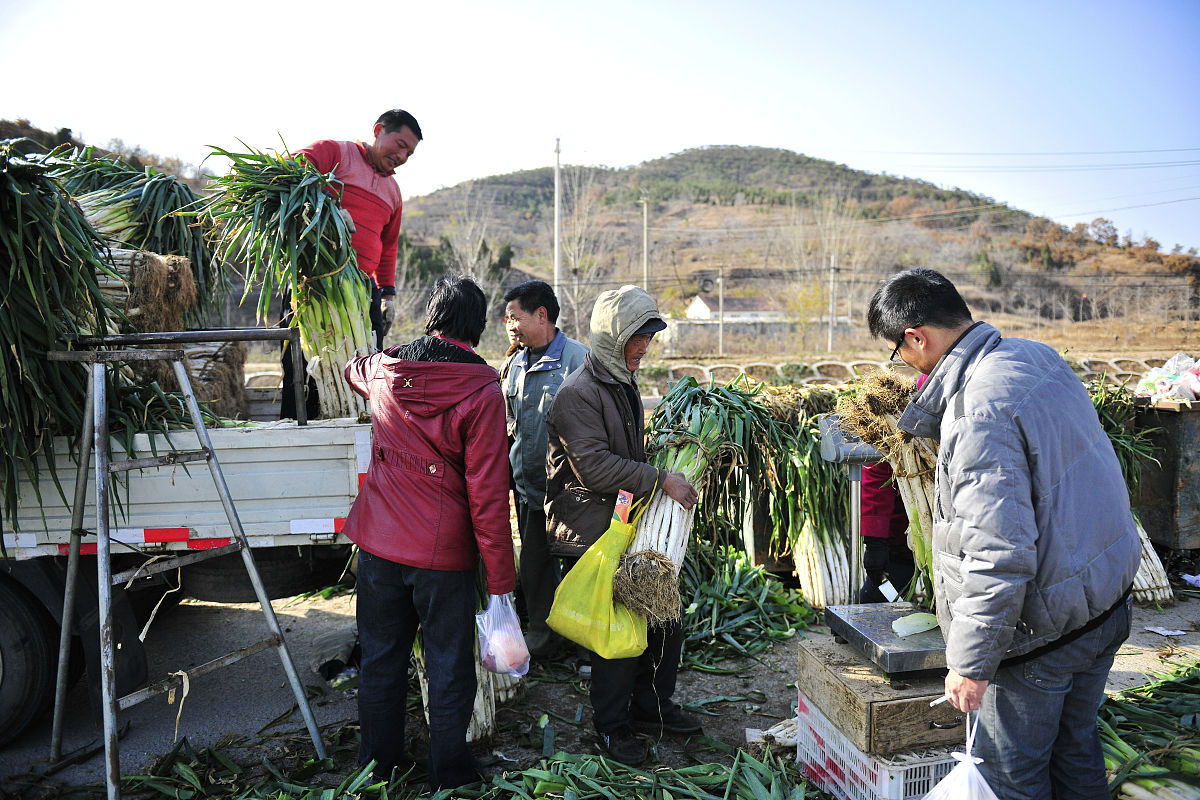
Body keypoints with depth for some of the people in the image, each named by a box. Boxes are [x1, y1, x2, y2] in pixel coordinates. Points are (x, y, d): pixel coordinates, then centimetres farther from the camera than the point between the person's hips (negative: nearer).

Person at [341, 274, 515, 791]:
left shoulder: (382, 370, 0)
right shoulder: (482, 390, -15)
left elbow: (354, 369, 28)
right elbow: (487, 495, -17)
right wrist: (501, 580, -11)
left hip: (378, 544, 5)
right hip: (442, 554, -4)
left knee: (381, 661, 18)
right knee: (448, 670, 11)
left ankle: (380, 766, 35)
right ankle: (449, 777, 25)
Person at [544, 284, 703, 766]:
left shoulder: (624, 385, 16)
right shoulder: (578, 393, -15)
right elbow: (594, 465, -24)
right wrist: (660, 480, -22)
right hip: (592, 535, -9)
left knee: (665, 618, 13)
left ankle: (651, 707, 32)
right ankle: (612, 725, 18)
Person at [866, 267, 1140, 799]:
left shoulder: (980, 411, -28)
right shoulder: (1037, 355, 1)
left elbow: (999, 553, -30)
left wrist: (970, 661, -21)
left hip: (1044, 630, -9)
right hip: (1107, 602, 9)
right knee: (1074, 746, 26)